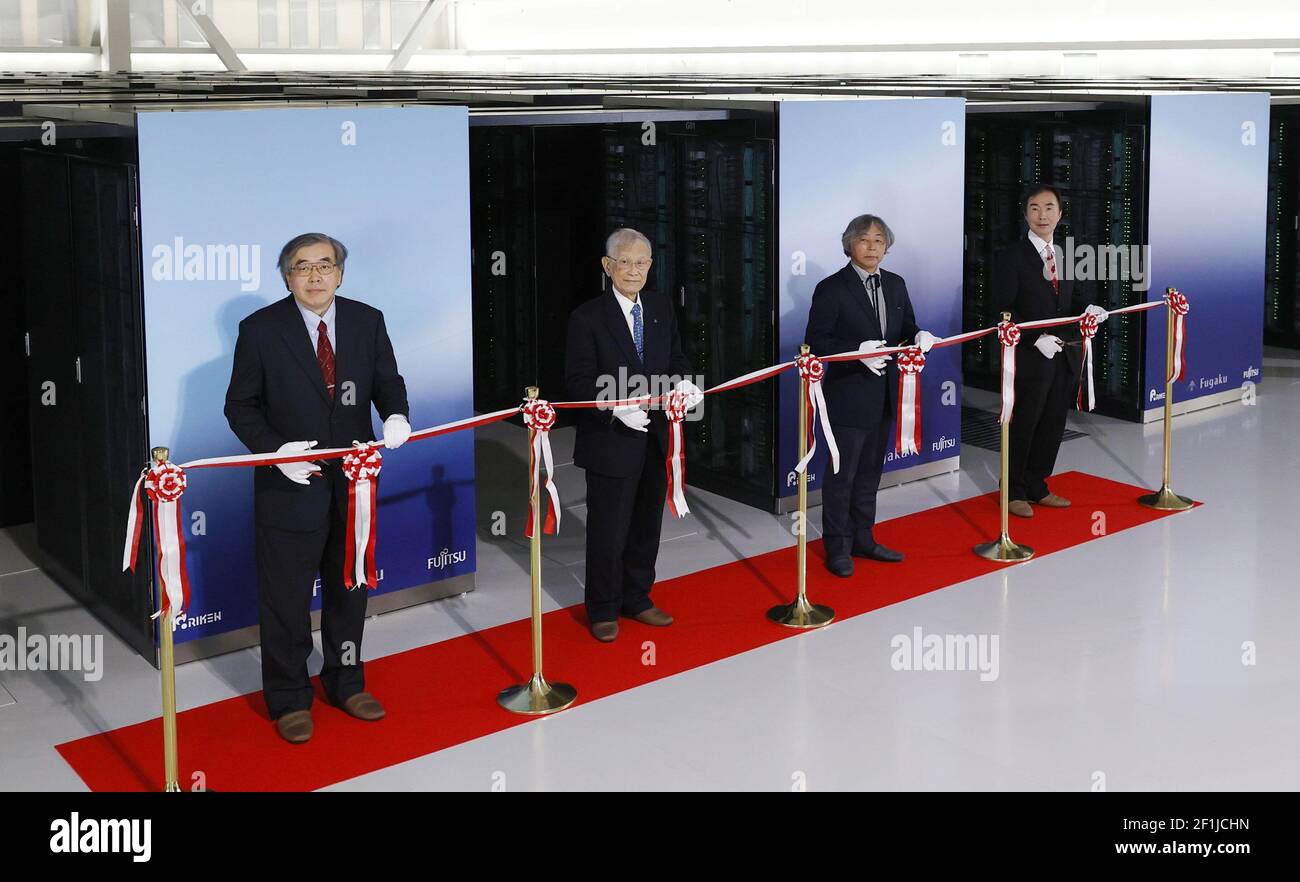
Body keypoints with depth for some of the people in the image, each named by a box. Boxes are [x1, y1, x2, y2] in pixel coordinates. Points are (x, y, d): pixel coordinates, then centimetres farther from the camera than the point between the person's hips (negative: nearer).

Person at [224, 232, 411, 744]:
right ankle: (289, 700, 21)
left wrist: (396, 415, -16)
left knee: (349, 588, 17)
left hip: (354, 480, 4)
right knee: (286, 596, 5)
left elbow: (387, 382, 7)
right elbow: (241, 405, -4)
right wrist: (275, 450, -19)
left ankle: (345, 683, 35)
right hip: (290, 484, -3)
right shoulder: (260, 329, -8)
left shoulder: (367, 321, 1)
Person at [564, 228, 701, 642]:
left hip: (654, 437, 6)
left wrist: (681, 383, -9)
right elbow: (579, 381, -12)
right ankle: (603, 610, 19)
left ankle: (637, 599, 33)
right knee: (608, 530, 3)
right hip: (610, 441, -6)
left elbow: (675, 357, 13)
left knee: (646, 525, 17)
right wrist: (616, 408, -27)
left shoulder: (661, 307, 6)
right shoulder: (588, 317, -11)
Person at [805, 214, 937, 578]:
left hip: (884, 395, 7)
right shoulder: (831, 288, -11)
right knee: (842, 474, 1)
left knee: (870, 471, 17)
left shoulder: (895, 284, 8)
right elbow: (816, 342, -13)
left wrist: (918, 336, -9)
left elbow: (905, 328, 15)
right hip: (849, 396, -6)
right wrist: (858, 352, -26)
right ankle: (838, 549, 12)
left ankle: (862, 539, 30)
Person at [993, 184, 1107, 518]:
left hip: (1067, 355, 6)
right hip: (1032, 356, -6)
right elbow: (1004, 310, -11)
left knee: (1053, 424, 13)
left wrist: (1089, 308, -11)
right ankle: (1014, 492, 16)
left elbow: (1075, 299, 12)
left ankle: (1036, 487, 26)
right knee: (1023, 425, 2)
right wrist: (1036, 339, -21)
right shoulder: (1010, 257, -6)